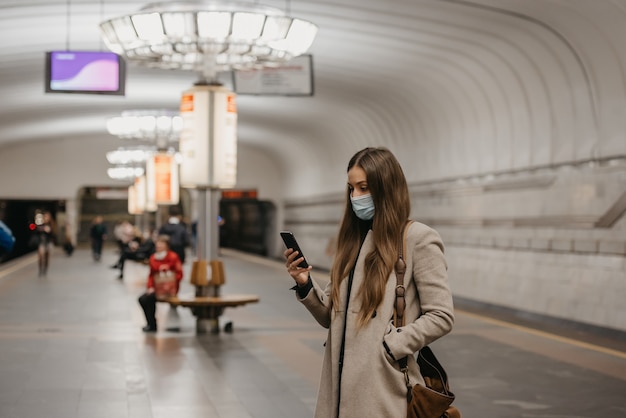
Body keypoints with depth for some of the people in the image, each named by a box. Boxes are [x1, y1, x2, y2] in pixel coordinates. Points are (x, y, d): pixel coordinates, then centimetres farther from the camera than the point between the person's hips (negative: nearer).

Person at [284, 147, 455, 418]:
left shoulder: (418, 239, -9)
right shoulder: (352, 238, 10)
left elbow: (440, 317, -11)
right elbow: (332, 317, 11)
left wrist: (389, 347, -15)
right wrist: (305, 286, -4)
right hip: (341, 382, 6)